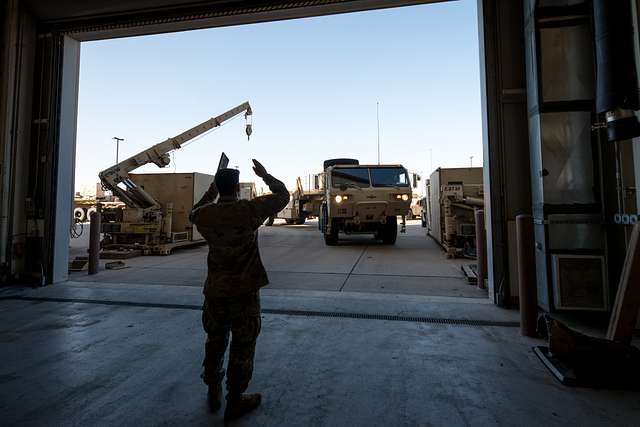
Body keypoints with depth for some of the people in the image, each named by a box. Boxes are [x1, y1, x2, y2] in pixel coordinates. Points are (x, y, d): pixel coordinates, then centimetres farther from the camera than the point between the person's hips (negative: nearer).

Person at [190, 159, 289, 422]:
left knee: (215, 341, 22)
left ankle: (213, 393, 37)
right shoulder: (250, 210, -16)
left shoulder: (205, 214, -4)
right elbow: (283, 195, -3)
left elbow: (194, 213, 23)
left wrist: (211, 192, 20)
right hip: (244, 291, -4)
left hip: (214, 290, 5)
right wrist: (264, 175, 9)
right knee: (242, 346, 9)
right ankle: (235, 401, 21)